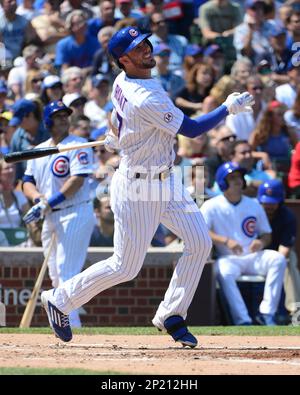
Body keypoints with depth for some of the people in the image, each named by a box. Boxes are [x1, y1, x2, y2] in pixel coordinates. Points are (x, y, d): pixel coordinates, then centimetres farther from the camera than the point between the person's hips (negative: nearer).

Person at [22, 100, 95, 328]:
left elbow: (77, 180, -18)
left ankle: (70, 325, -17)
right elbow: (27, 182, 13)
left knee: (66, 272, -15)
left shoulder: (78, 146, -7)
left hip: (75, 214, -8)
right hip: (50, 218, 8)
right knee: (55, 275, 11)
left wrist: (49, 203, -22)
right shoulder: (39, 150, 15)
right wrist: (38, 198, -10)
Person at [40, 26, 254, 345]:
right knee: (125, 267, 1)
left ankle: (171, 315, 11)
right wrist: (229, 108, -18)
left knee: (199, 244, 1)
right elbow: (191, 129, -23)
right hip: (137, 187, -9)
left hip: (165, 180, 9)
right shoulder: (146, 99, -29)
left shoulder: (122, 82, 0)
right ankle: (60, 300, 20)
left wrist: (117, 138, 34)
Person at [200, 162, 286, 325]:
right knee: (223, 270, -38)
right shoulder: (211, 206, 1)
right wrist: (226, 241, -25)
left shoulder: (254, 205, 13)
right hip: (228, 259, -3)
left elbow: (267, 234, 19)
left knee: (278, 259, -26)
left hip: (253, 257, 3)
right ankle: (243, 321, -41)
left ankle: (267, 313, -29)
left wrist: (262, 242, -7)